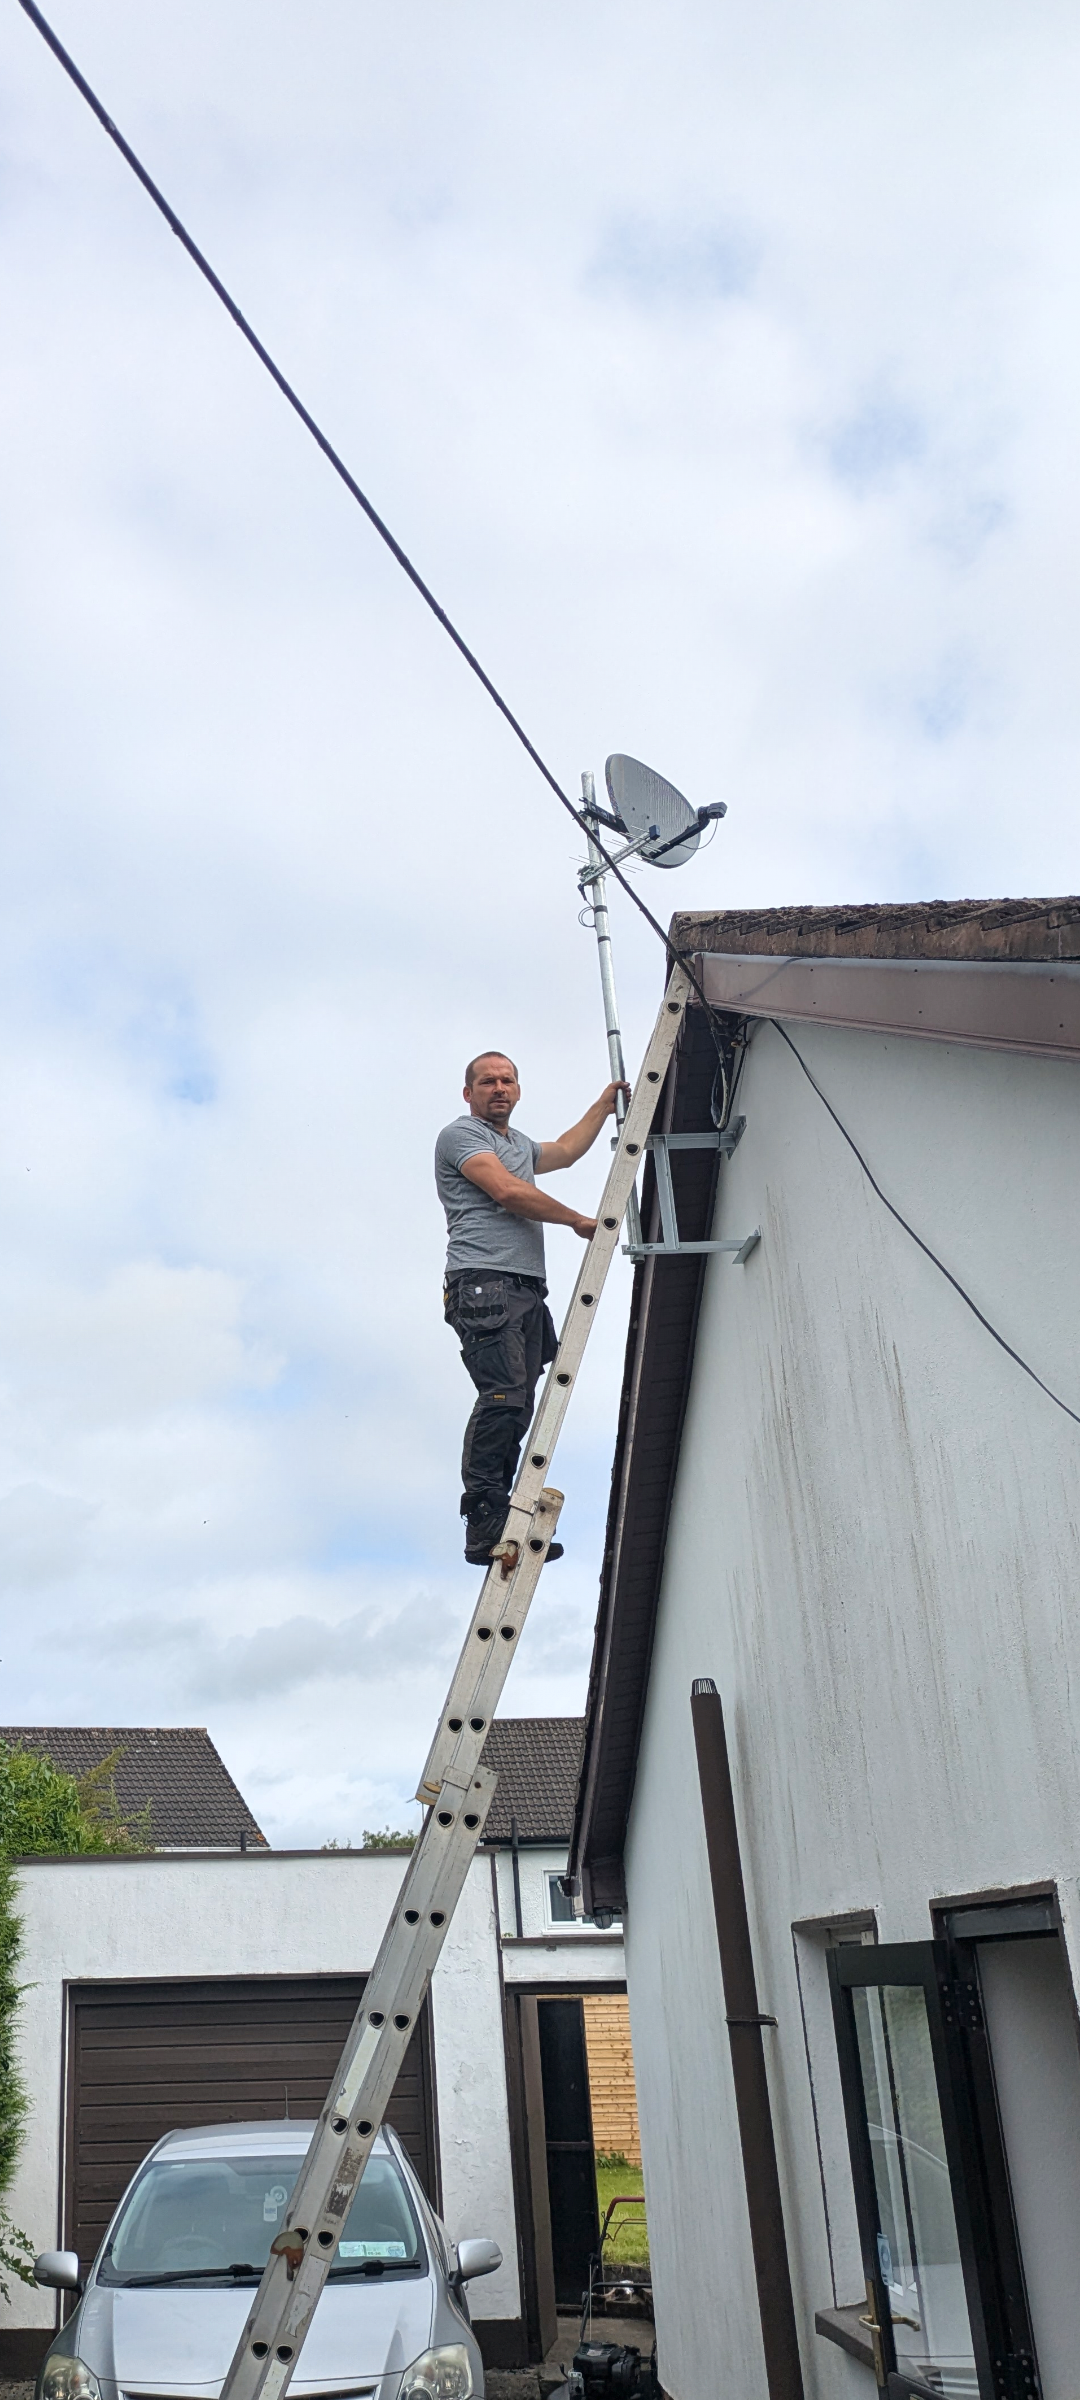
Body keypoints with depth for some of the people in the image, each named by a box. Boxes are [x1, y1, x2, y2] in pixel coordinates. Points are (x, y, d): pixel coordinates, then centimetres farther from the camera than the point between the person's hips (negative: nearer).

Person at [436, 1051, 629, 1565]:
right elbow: (507, 1191, -8)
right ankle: (485, 1528, -26)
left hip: (525, 1290, 9)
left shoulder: (519, 1143, 31)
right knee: (503, 1396, -23)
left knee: (517, 1407, -2)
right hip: (484, 1284, -9)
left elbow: (565, 1151, 47)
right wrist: (579, 1221, 0)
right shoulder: (460, 1134, 3)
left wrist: (606, 1102, 48)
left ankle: (497, 1525, -5)